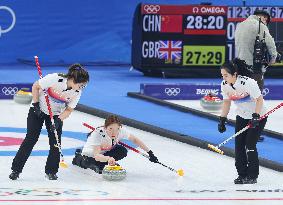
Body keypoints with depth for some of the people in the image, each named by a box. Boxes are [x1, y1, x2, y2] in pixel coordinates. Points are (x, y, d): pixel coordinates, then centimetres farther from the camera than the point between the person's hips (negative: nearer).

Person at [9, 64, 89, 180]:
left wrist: (58, 120, -23)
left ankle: (51, 171, 8)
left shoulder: (77, 92, -17)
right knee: (31, 139, -6)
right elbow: (36, 87, -16)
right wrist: (36, 105, -17)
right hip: (39, 110, -3)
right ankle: (16, 169, 0)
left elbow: (69, 110, -8)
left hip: (56, 114, 3)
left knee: (55, 143, -6)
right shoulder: (55, 79, -30)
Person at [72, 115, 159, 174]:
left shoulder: (121, 131, -26)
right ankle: (79, 158, 2)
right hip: (90, 154, -3)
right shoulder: (98, 134, -39)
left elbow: (135, 140, -9)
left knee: (122, 151, -23)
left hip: (105, 152, 3)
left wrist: (150, 153, -12)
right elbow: (96, 156, -46)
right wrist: (108, 158, -66)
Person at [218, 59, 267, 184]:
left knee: (250, 145, -11)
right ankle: (242, 175, 11)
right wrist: (222, 120, 1)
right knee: (238, 145, 0)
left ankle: (252, 176, -1)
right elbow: (226, 102, 5)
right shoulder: (224, 85, -9)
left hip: (258, 116, -6)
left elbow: (259, 100, -21)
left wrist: (256, 116, -28)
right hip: (242, 116, 6)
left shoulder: (248, 83, -29)